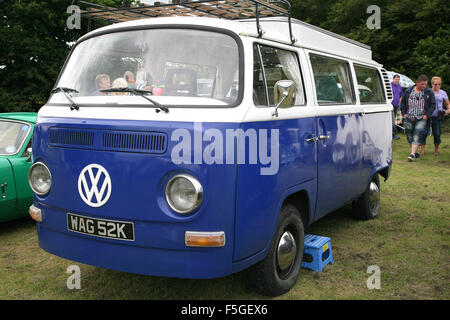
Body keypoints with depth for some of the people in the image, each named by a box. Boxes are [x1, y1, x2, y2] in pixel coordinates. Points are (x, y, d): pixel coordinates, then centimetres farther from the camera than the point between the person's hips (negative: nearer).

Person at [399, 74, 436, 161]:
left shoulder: (429, 92, 1)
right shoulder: (408, 91, 5)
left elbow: (433, 104, 5)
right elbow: (403, 103, 14)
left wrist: (427, 115, -5)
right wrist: (404, 113, 4)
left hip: (421, 119, -3)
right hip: (409, 119, 3)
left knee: (417, 136, -14)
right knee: (409, 136, 7)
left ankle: (412, 154, -17)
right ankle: (416, 152, 23)